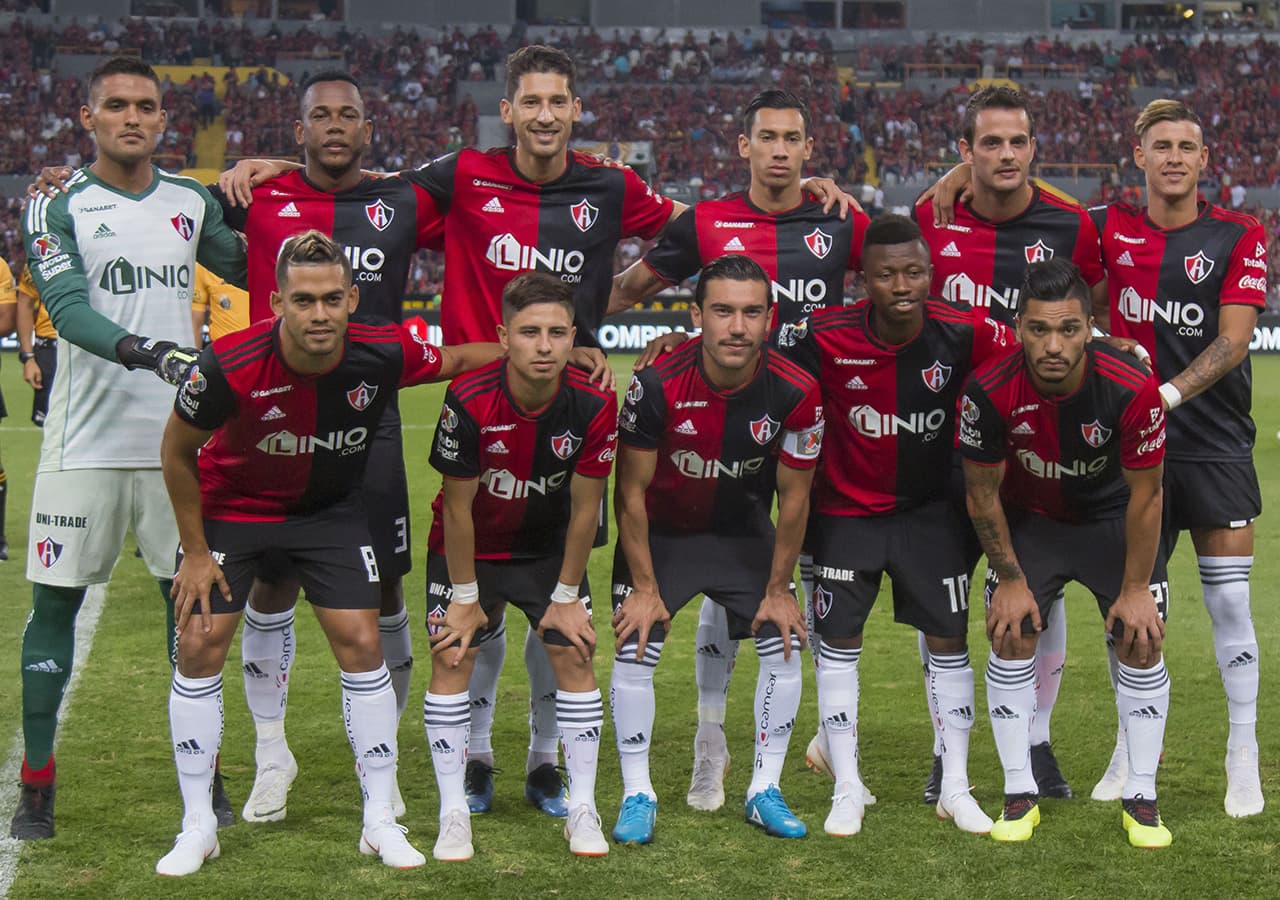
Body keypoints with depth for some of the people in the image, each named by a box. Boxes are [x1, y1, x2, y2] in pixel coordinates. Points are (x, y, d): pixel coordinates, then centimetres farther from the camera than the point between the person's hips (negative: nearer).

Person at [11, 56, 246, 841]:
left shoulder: (192, 204, 9)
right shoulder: (58, 209, -2)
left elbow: (251, 270, 26)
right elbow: (69, 309, -16)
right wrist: (143, 351, -32)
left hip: (176, 436, 3)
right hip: (87, 441, -3)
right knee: (56, 601, 1)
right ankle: (37, 784, 8)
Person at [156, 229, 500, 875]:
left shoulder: (385, 354, -25)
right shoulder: (229, 367, -32)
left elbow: (456, 360, -2)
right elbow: (178, 452, -13)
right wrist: (194, 552, -8)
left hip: (330, 508, 2)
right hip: (230, 507, -1)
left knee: (361, 644, -6)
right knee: (200, 646, -8)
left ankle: (380, 821, 8)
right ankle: (197, 827, 6)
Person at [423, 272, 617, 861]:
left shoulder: (594, 406, -24)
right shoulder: (469, 401, -29)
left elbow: (583, 508, -12)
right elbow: (458, 507, -18)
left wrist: (567, 596, -6)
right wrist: (465, 597, -12)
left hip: (549, 547, 2)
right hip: (468, 547, -1)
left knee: (574, 654, -6)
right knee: (451, 656, -9)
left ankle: (583, 809, 5)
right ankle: (453, 815, 1)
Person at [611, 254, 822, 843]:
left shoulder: (795, 393, -23)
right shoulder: (658, 384, -29)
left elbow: (793, 498, -9)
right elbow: (632, 492, -17)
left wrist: (778, 589, -5)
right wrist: (644, 588, -15)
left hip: (744, 533, 2)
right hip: (661, 532, -2)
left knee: (784, 645, -6)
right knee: (635, 651, -11)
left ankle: (764, 791, 9)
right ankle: (637, 795, 4)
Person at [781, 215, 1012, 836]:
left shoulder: (963, 334, -18)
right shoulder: (827, 336, -21)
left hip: (930, 507, 1)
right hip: (846, 506, -1)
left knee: (949, 639, 3)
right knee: (838, 640, 3)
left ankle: (955, 787, 16)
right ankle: (847, 791, 15)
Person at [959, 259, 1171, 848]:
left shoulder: (1132, 390, -32)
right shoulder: (990, 391, -30)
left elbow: (1145, 496, -17)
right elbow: (982, 493, -13)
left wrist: (1136, 587, -11)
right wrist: (1010, 577, -9)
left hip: (1111, 516, 0)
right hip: (1028, 518, 1)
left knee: (1141, 642, -7)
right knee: (1011, 639, -9)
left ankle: (1140, 798, 6)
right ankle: (1020, 794, 4)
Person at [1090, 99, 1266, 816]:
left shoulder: (1239, 236, -3)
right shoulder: (1112, 228, 4)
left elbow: (1234, 337, -12)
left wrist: (1169, 392, -23)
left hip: (1215, 445, -2)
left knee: (1229, 599, -2)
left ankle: (1245, 758, 8)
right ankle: (1131, 749, 20)